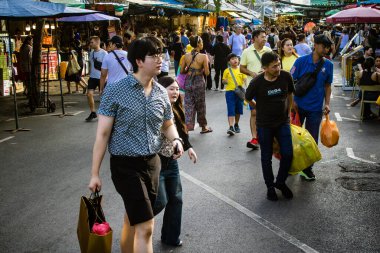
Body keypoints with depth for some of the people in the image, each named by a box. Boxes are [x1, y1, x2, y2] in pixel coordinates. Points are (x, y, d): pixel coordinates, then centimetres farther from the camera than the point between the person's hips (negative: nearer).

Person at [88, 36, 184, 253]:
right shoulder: (115, 91, -12)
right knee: (146, 227, -9)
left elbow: (168, 124, 19)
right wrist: (95, 174, -9)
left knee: (133, 221, 20)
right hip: (126, 165, -5)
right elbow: (103, 134, -10)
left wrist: (176, 139, -4)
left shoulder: (161, 93, 4)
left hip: (153, 163, 6)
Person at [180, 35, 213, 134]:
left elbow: (181, 71, 2)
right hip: (199, 82, -3)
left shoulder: (186, 56, -1)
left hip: (188, 82, 3)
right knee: (200, 105, 13)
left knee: (188, 105, 7)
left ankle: (188, 126, -3)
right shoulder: (203, 56, -13)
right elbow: (207, 73, -11)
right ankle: (204, 127, 29)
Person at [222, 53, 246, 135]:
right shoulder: (227, 71, 2)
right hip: (230, 92, -3)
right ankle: (231, 127, -13)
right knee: (231, 110, -9)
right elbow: (223, 80, 9)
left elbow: (245, 79, 7)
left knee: (238, 110, 13)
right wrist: (225, 81, -12)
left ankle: (236, 125, 31)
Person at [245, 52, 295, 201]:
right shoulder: (256, 82, -19)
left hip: (283, 123, 2)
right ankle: (270, 187, 26)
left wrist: (288, 113, 12)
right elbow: (248, 99, 1)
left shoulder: (286, 76, -12)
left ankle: (281, 182, 24)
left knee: (288, 154, 0)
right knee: (266, 157, 8)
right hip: (264, 125, -2)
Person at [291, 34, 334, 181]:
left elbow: (327, 86, 7)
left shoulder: (328, 65, -3)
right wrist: (292, 101, -11)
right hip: (299, 106, -1)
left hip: (316, 108, 2)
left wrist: (327, 104, -2)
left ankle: (307, 168, 23)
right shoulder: (301, 61, -11)